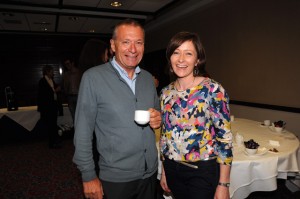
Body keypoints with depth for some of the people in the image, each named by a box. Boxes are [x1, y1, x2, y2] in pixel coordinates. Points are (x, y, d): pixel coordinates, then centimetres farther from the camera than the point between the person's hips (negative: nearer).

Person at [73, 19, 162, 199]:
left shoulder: (148, 78, 2)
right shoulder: (93, 77, -13)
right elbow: (83, 132, -11)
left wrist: (159, 119, -8)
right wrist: (88, 176, -10)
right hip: (115, 178, -4)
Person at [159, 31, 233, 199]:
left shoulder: (213, 90, -15)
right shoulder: (166, 92, 0)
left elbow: (225, 137, -13)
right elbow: (165, 134, 8)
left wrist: (223, 184, -12)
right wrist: (164, 172, 12)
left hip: (203, 172, -5)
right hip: (172, 170, 5)